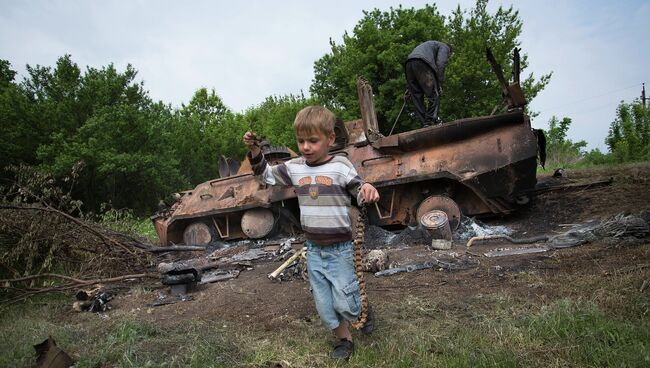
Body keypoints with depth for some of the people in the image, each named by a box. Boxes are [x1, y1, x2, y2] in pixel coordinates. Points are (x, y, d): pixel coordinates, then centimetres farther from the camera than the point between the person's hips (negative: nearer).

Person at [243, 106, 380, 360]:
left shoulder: (340, 166, -12)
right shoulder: (294, 167, 1)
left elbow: (360, 193, -10)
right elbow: (266, 175, 13)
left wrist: (367, 189, -35)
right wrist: (254, 151, -3)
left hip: (339, 248, -4)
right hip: (313, 249, 4)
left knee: (343, 303, 1)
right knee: (324, 304, 12)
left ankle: (363, 311, 35)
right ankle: (343, 340, 34)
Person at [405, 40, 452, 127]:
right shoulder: (444, 47, 22)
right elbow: (440, 64, 1)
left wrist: (410, 87, 28)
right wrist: (439, 85, -2)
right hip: (422, 63, -7)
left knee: (417, 96, 4)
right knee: (433, 94, -5)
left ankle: (424, 123, -1)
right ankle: (430, 119, -16)